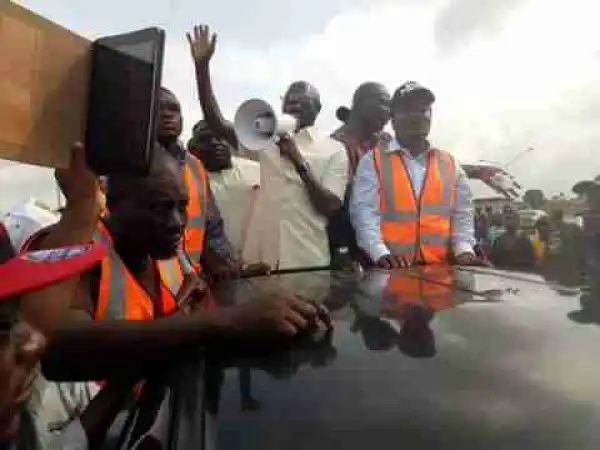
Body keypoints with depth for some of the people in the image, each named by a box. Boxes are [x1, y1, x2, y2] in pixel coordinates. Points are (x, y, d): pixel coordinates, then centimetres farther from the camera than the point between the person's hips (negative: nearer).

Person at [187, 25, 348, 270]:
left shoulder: (334, 150, 4)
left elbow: (331, 208, -4)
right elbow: (217, 124, 0)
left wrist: (301, 164, -14)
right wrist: (202, 66, -8)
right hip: (260, 258, 2)